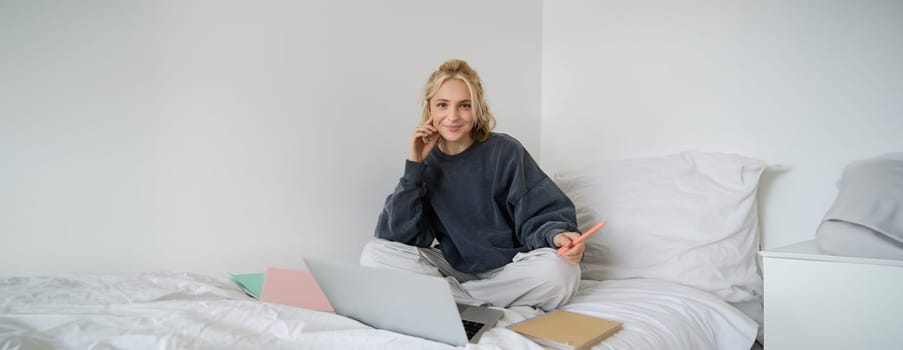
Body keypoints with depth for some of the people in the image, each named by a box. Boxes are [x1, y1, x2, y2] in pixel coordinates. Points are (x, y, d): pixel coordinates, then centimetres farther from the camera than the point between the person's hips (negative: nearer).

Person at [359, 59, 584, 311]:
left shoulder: (505, 152, -8)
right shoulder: (426, 163, 0)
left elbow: (542, 214, -9)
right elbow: (398, 236, -9)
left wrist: (557, 235, -33)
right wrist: (414, 165, -15)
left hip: (508, 270, -2)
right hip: (455, 268, 2)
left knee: (560, 271, -33)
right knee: (374, 253, -17)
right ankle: (493, 307, -18)